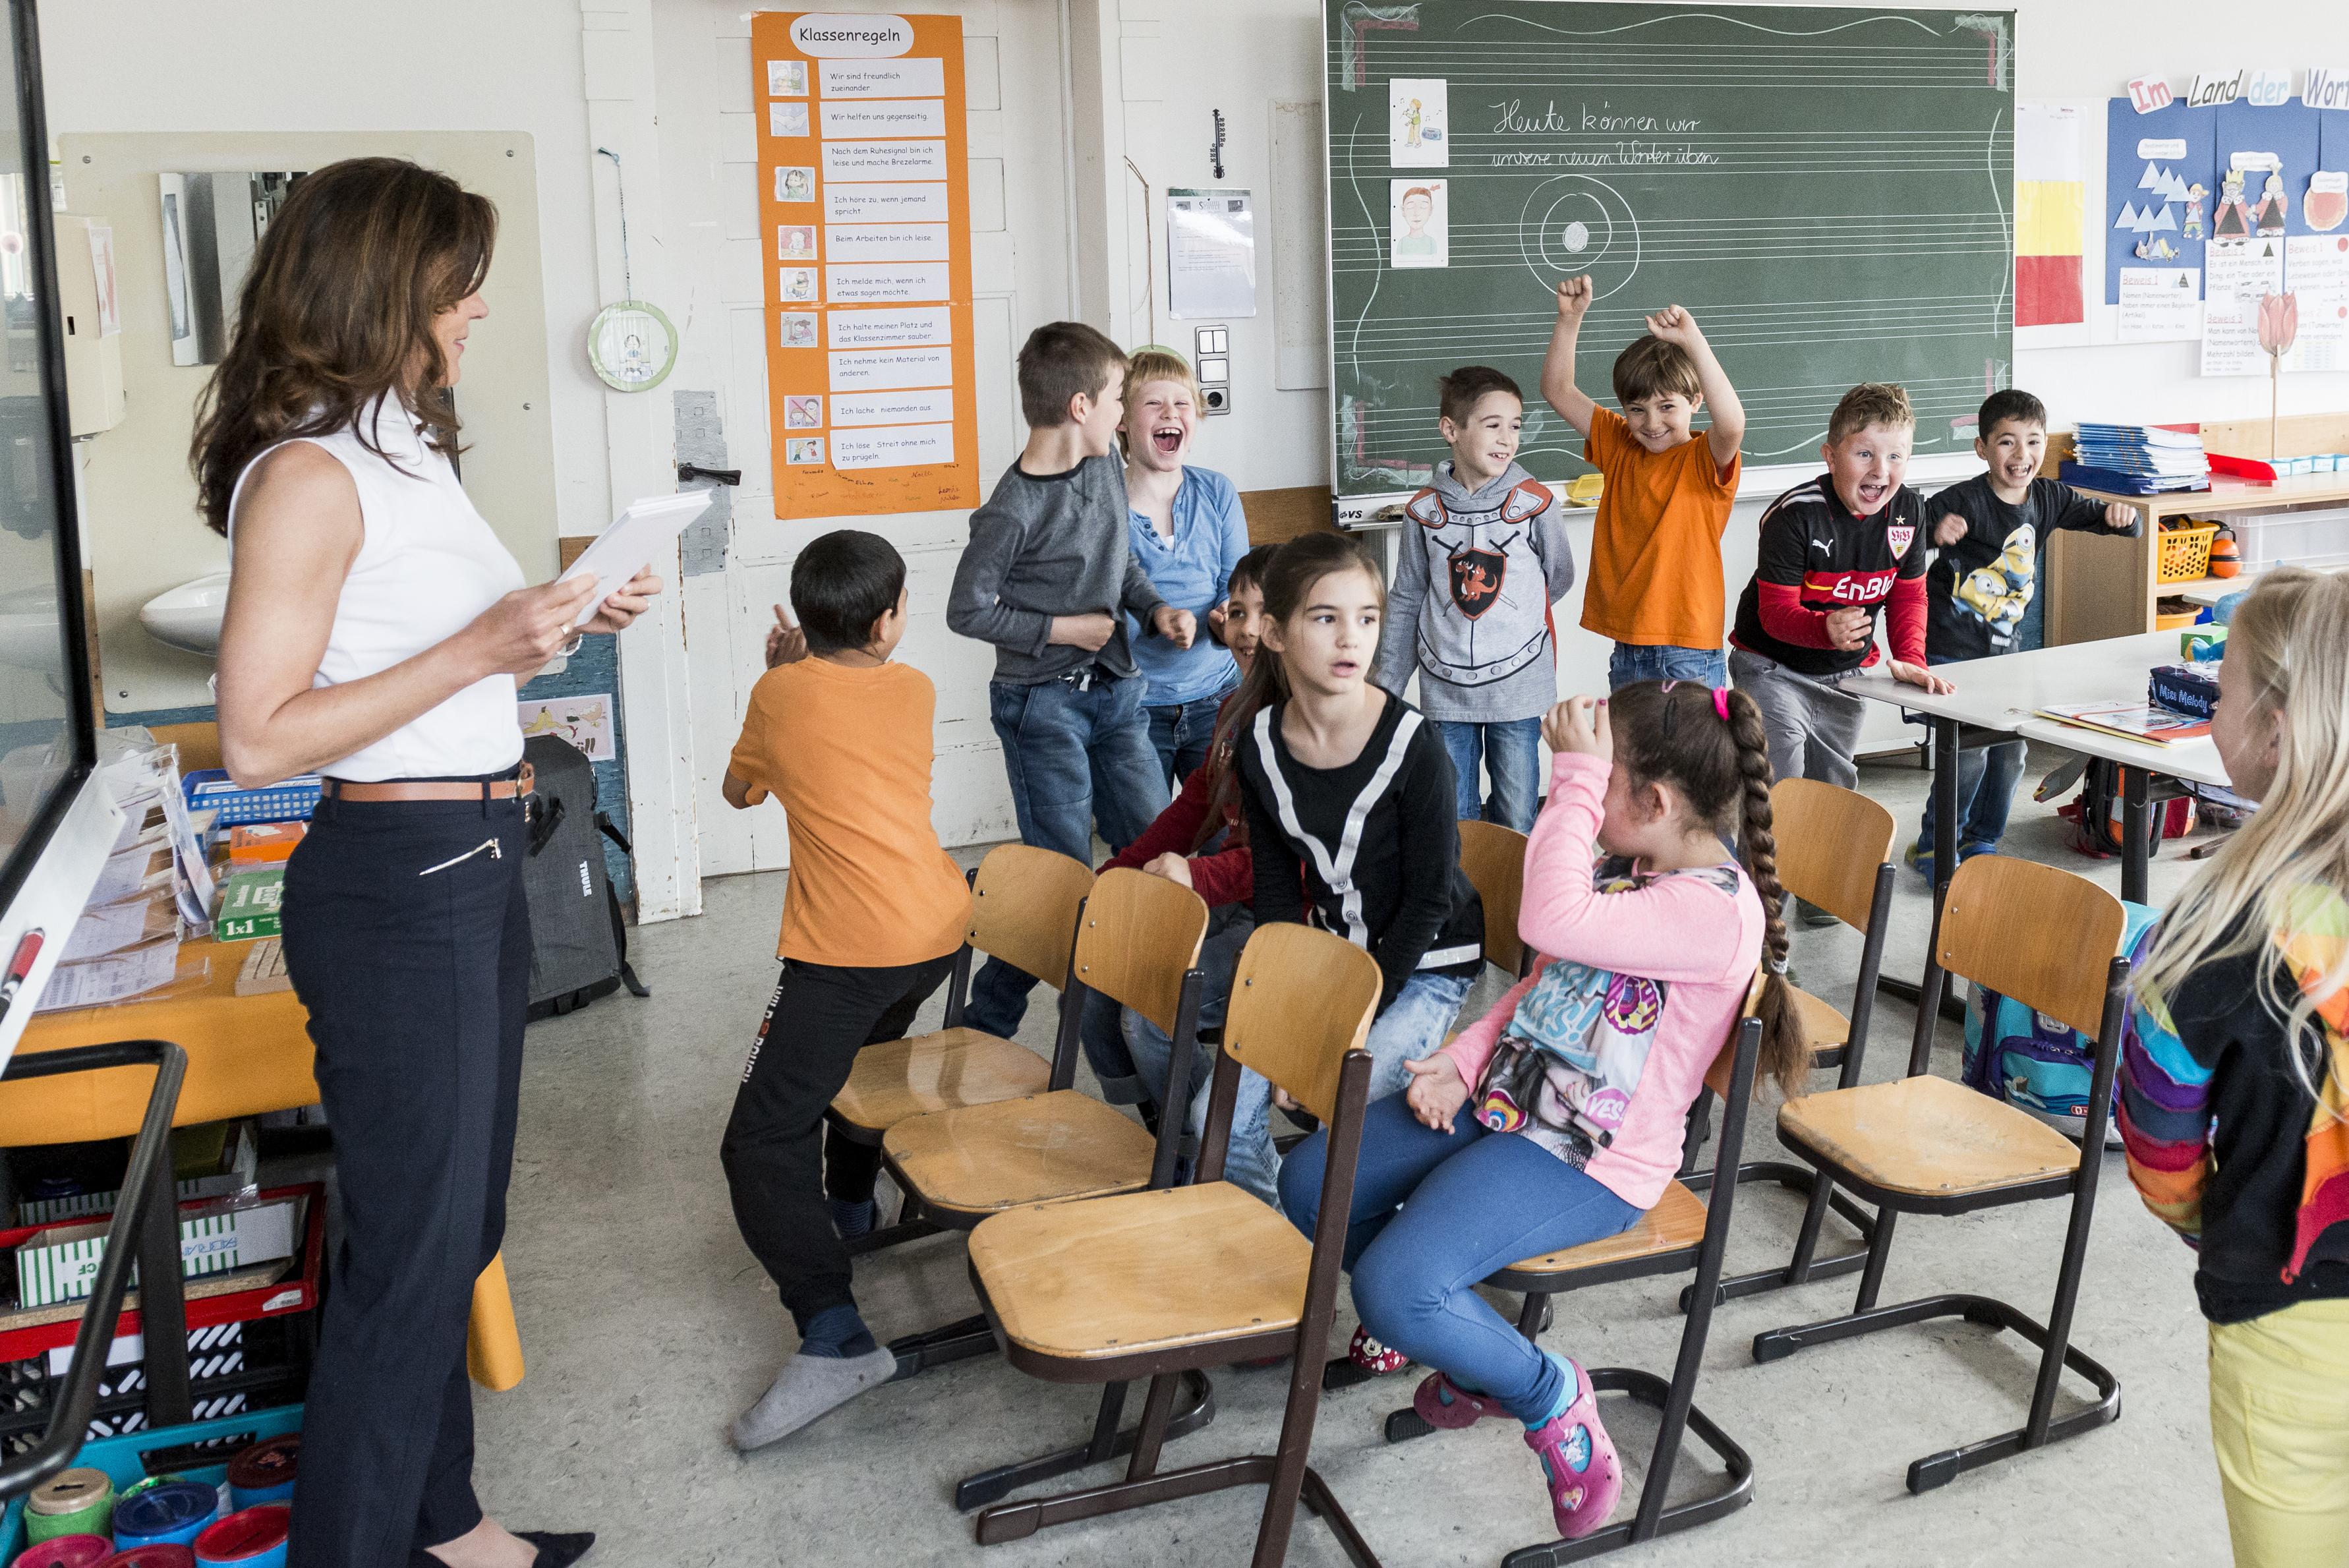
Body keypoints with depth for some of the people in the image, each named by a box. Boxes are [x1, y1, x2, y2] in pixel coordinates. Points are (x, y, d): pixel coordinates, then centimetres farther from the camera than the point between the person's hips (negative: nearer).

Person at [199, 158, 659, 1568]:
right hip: (393, 883, -9)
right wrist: (474, 652, -23)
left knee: (462, 1227, 19)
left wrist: (566, 624, 8)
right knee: (412, 1251, 0)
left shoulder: (407, 449, 11)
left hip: (478, 869, 10)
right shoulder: (307, 474, -17)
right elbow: (258, 737, -21)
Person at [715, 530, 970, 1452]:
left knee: (762, 1144, -8)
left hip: (847, 950, -6)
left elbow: (740, 791, 21)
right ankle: (849, 1205, 54)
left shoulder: (779, 694, 2)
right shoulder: (915, 690, 11)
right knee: (864, 1048, 36)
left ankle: (834, 1338, -21)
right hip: (940, 931, 6)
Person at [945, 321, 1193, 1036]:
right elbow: (967, 610, -13)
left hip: (1115, 691, 7)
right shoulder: (1014, 510, -19)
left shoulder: (1107, 469, 4)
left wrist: (1156, 610, 1)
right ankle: (985, 1023, 11)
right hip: (1044, 703, -7)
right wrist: (1062, 629, -13)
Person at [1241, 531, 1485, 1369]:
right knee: (1218, 1115, -9)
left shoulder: (1413, 747, -21)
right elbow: (1278, 890, 2)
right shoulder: (1261, 746, -7)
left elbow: (1428, 901, -15)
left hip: (1423, 966, -5)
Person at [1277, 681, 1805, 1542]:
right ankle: (1465, 1335, 22)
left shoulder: (1718, 910, -23)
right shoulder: (1622, 865, 7)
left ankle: (1547, 1391, 2)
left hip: (1588, 1164, -9)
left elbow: (1553, 922, -36)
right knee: (1309, 1183, 5)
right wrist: (1463, 1063, 3)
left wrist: (1576, 775, -28)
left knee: (1395, 1288, -26)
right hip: (1502, 1102, 10)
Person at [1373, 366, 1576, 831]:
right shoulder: (1423, 511, -1)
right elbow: (1407, 603, 7)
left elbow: (1559, 578, 9)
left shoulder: (1533, 502, -6)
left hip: (1517, 687, -1)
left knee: (1516, 826, 6)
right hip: (1446, 689, 1)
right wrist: (1386, 686, 8)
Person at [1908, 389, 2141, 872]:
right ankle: (1932, 847, 8)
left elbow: (2100, 515, 11)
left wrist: (2120, 515, -12)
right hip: (1951, 651, -7)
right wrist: (1934, 533, -44)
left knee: (2010, 750, 10)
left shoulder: (2049, 498, 1)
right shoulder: (1963, 501, -18)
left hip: (2005, 650, 7)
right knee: (1968, 752, -10)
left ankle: (1980, 841, 29)